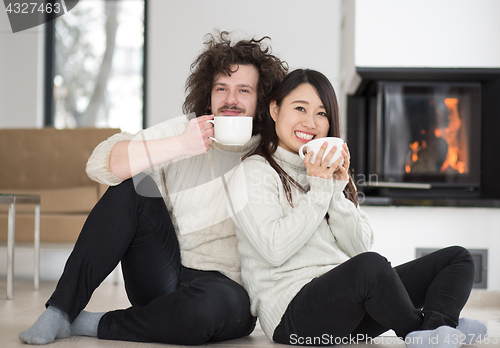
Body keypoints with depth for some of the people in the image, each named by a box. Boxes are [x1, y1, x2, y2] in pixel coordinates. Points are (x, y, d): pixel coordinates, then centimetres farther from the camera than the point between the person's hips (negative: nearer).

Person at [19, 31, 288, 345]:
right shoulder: (181, 131, 5)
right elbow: (100, 164, -10)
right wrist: (180, 145, -20)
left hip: (226, 286, -2)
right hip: (163, 279, 3)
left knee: (220, 302, -38)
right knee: (133, 184, -15)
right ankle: (62, 310, -13)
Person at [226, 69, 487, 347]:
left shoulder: (332, 172, 22)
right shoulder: (254, 172, 1)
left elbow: (359, 247, 10)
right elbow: (275, 249, -15)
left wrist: (337, 191, -3)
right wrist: (319, 190, -10)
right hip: (292, 310, -8)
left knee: (458, 258, -2)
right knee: (370, 265, -39)